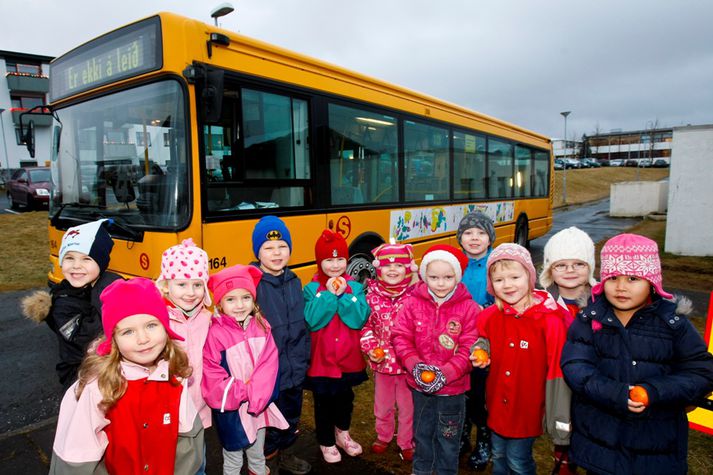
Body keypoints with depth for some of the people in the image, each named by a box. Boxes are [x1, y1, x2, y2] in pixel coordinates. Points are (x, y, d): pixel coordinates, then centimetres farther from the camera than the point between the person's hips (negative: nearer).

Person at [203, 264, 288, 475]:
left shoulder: (261, 326, -7)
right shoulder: (215, 334, -19)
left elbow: (269, 364, -11)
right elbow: (212, 377, -19)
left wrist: (255, 394, -23)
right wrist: (244, 392, -21)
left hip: (260, 403, 4)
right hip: (231, 408, -4)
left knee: (258, 452, 27)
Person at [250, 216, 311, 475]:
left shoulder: (294, 281, 2)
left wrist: (303, 361, 10)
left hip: (294, 370, 6)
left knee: (292, 417, 23)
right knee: (267, 421, 11)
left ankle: (285, 454, 48)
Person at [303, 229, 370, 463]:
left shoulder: (355, 287, -6)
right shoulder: (311, 289, -12)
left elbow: (360, 319, -17)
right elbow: (312, 321, -24)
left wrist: (343, 295, -24)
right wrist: (328, 294, -26)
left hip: (348, 358, 3)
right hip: (321, 360, -2)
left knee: (345, 398, 22)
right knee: (323, 403, 14)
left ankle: (342, 433, 48)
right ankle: (326, 442, 37)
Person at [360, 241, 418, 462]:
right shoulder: (371, 296, -7)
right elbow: (365, 325, -1)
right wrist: (370, 349, -12)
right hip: (382, 362, 2)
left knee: (408, 406, 16)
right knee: (382, 405, 22)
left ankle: (406, 442, 38)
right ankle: (383, 436, 47)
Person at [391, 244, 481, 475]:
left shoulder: (469, 308, -14)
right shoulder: (412, 303, -9)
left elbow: (469, 349, -15)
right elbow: (401, 338, -8)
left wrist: (446, 373, -23)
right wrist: (416, 366, -20)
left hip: (452, 387, -2)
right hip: (420, 385, 2)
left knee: (449, 436, 17)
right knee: (422, 431, 24)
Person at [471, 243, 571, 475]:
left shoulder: (550, 321, -21)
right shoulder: (491, 316, -8)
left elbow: (557, 368, -18)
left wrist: (559, 415, -15)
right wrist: (480, 351, -10)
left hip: (527, 406, -4)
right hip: (497, 404, 5)